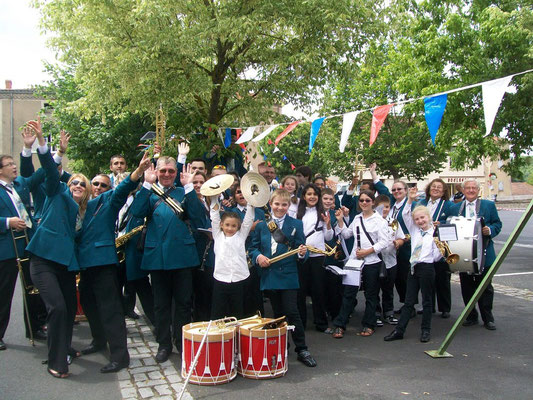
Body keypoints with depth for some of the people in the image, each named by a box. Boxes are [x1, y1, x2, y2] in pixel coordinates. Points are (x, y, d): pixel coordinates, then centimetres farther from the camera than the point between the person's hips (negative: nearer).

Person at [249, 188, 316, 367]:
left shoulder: (296, 224, 3)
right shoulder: (261, 225, 7)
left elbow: (300, 249, 2)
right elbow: (253, 247, 10)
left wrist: (301, 253, -20)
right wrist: (258, 256, -10)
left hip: (288, 276, -2)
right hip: (269, 276, 2)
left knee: (291, 312, -7)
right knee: (278, 314, 12)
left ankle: (302, 350, 5)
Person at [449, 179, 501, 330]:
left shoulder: (489, 205, 6)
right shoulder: (454, 208, 10)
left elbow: (497, 224, 5)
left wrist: (490, 230, -15)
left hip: (483, 254, -2)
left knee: (485, 287, 4)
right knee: (467, 287, 7)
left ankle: (488, 319, 14)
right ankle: (471, 317, 20)